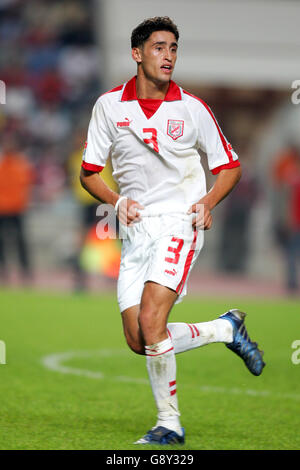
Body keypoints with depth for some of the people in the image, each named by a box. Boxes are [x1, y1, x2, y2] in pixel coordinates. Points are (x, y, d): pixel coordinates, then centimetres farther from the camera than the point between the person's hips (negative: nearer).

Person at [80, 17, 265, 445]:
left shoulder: (191, 108, -1)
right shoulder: (110, 105, 4)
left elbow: (230, 166, 9)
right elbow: (88, 173, 10)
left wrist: (208, 201, -9)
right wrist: (116, 200, -9)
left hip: (179, 222, -4)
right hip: (136, 229, 4)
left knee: (151, 321, -21)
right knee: (138, 340, -3)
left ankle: (169, 423, -8)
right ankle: (226, 329, 19)